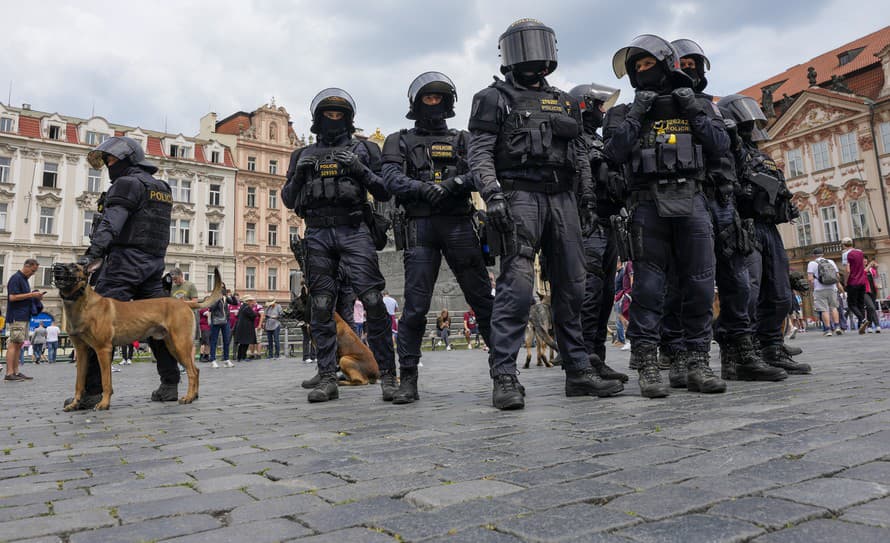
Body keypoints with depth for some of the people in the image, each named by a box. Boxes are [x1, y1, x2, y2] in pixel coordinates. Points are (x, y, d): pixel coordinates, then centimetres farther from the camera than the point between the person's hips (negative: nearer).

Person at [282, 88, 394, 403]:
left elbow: (384, 193, 7)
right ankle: (327, 379, 6)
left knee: (373, 301, -12)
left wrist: (360, 169, -8)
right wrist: (299, 174, 0)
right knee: (321, 307, 1)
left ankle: (388, 375, -7)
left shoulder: (364, 150, 13)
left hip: (354, 231, -2)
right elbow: (288, 200, 18)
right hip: (317, 233, 3)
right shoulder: (303, 155, 20)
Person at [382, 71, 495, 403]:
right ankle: (408, 378, 2)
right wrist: (422, 188, -19)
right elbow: (392, 179, -1)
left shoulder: (462, 140, 19)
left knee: (481, 298, 0)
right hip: (419, 227, -1)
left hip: (459, 225, 1)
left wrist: (455, 183, -17)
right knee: (415, 305, -4)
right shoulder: (400, 142, 16)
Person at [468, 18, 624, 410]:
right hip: (520, 197, -5)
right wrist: (492, 194, -17)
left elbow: (579, 155, 24)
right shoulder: (494, 98, 8)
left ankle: (578, 372, 13)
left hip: (562, 199, 6)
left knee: (571, 288, 5)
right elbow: (479, 152, -3)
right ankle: (504, 377, -12)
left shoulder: (565, 102, 24)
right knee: (517, 285, -15)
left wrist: (589, 197, 14)